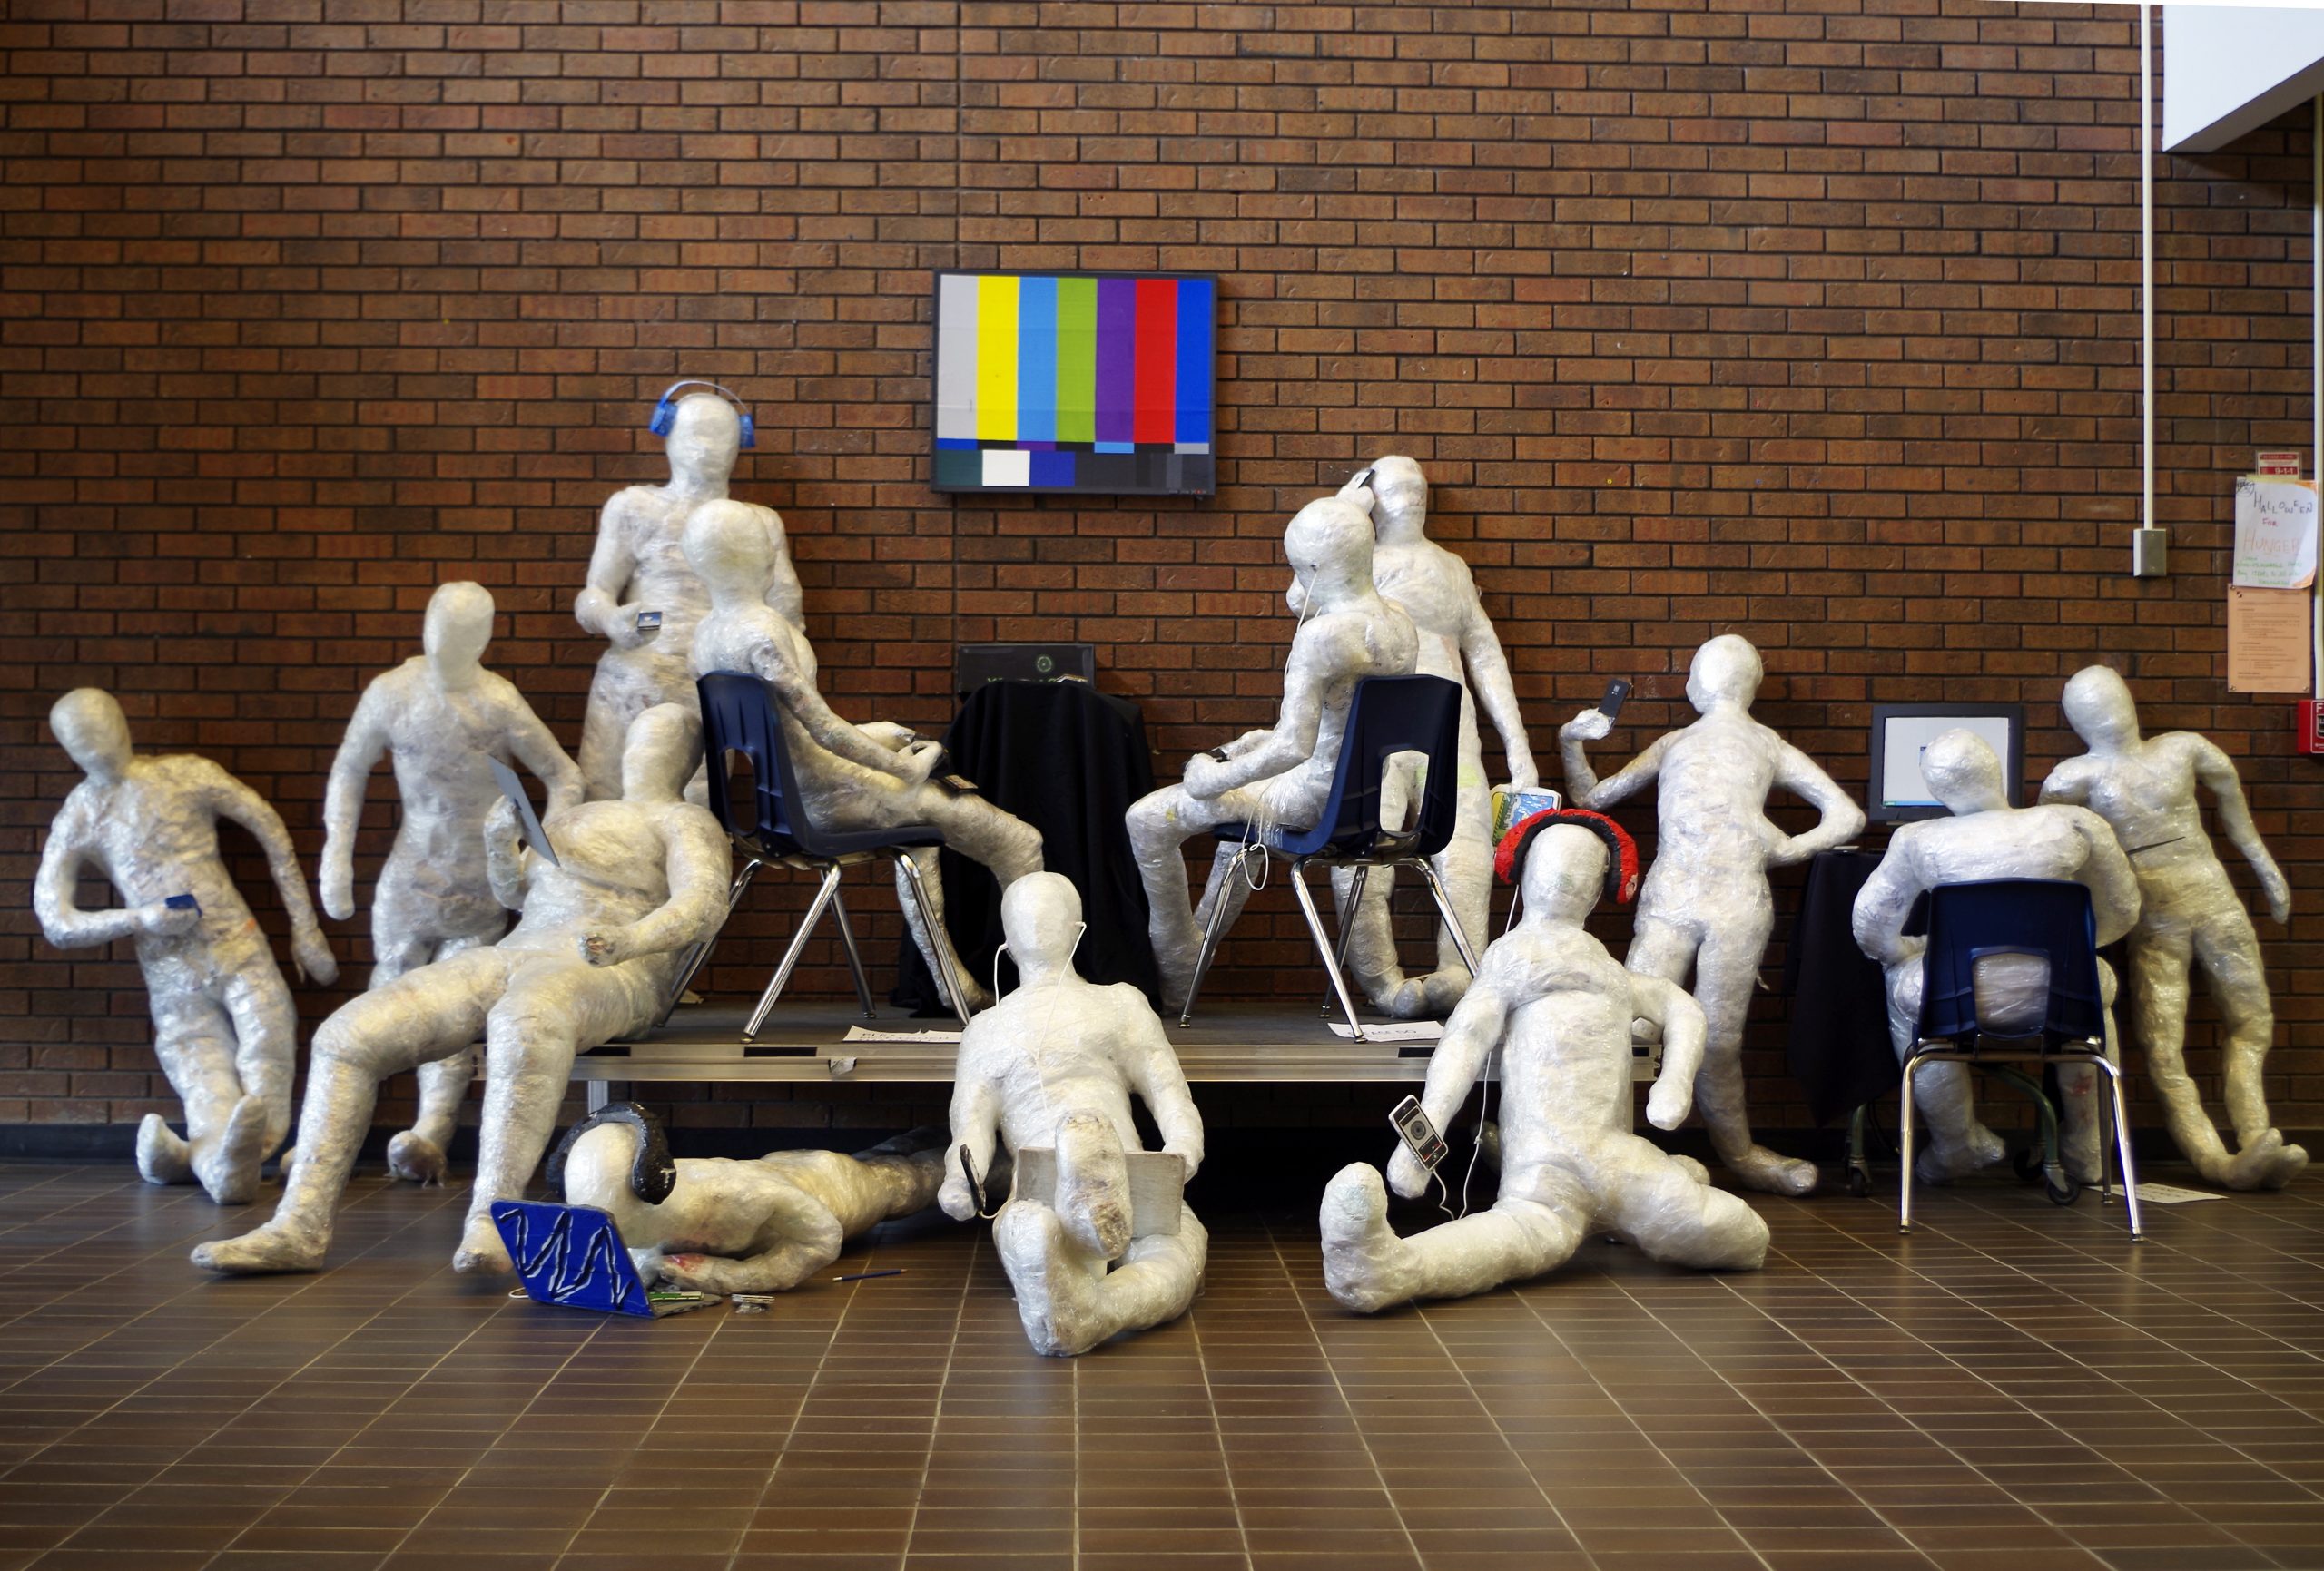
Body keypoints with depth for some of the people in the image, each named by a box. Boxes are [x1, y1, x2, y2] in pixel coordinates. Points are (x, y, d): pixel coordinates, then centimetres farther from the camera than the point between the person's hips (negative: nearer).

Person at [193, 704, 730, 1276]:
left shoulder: (683, 821, 6)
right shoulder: (576, 815, 32)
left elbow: (705, 900, -13)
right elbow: (516, 894, 34)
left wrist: (630, 939, -33)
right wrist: (500, 842, 12)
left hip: (610, 970, -8)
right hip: (514, 953, 8)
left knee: (523, 1022, -46)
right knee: (346, 1035, -11)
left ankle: (492, 1223, -49)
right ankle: (299, 1226, -16)